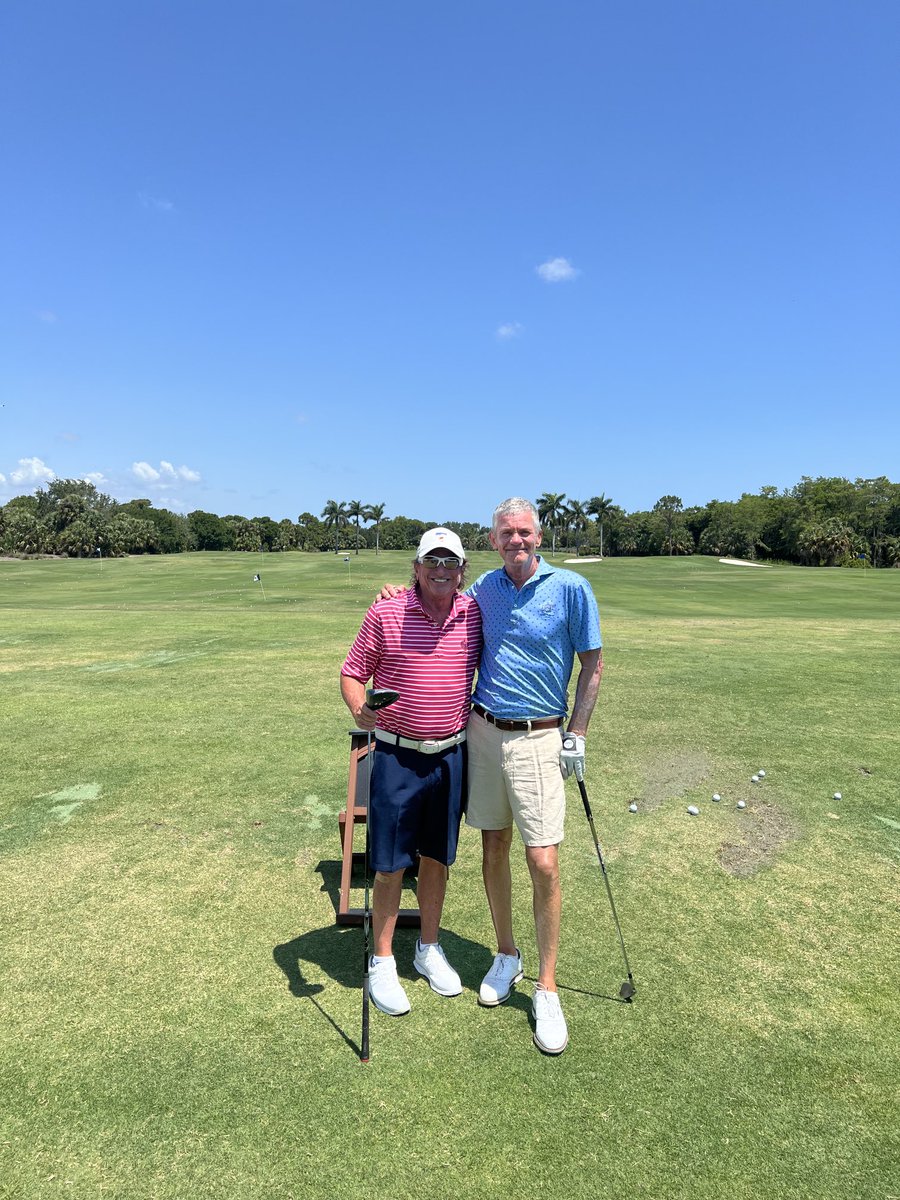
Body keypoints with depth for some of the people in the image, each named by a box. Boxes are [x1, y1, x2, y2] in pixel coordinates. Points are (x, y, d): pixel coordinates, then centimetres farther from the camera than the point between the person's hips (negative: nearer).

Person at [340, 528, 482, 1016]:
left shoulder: (474, 613, 0)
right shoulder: (385, 613, -9)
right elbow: (352, 673, -4)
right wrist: (360, 710, -23)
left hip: (451, 755, 3)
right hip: (397, 755, -3)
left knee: (437, 858, 16)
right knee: (390, 864, 5)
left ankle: (429, 949, 36)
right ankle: (382, 963, 26)